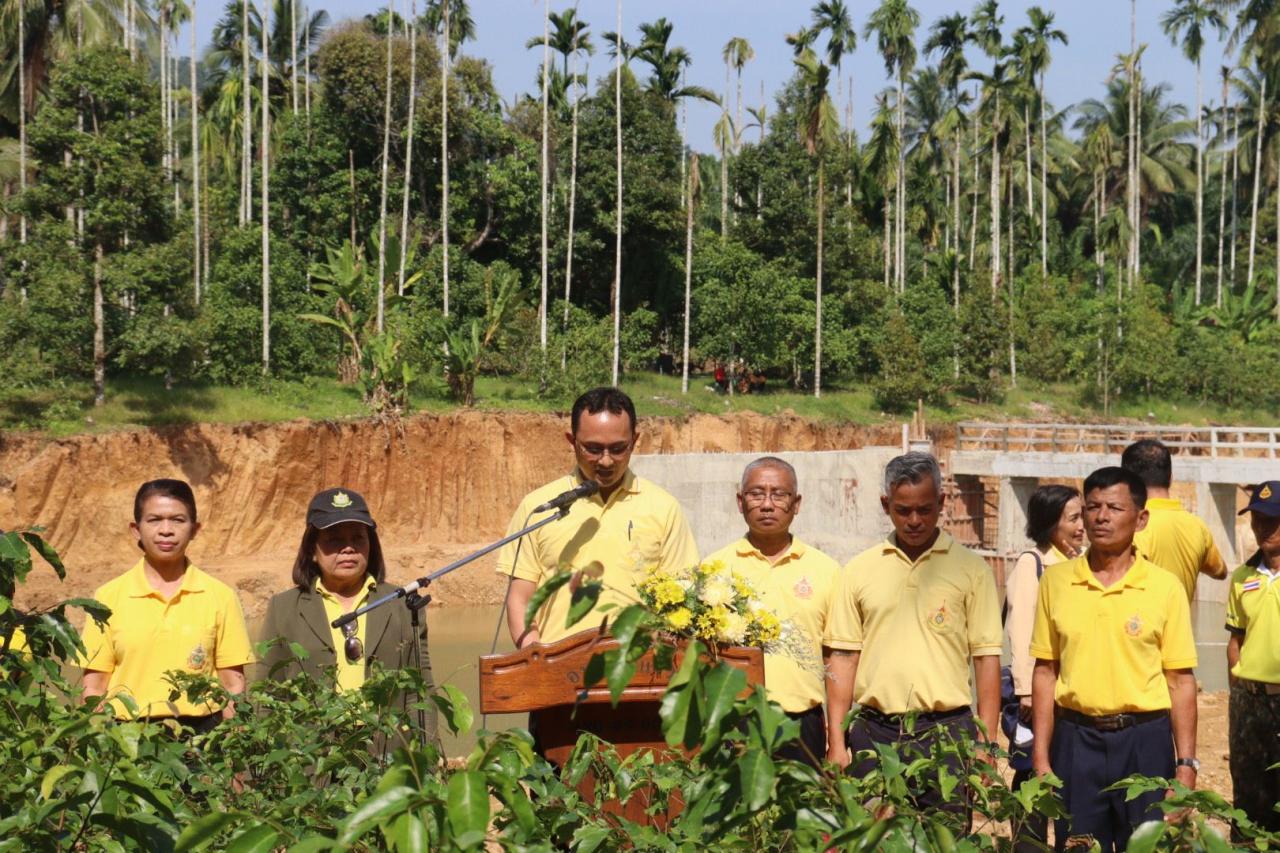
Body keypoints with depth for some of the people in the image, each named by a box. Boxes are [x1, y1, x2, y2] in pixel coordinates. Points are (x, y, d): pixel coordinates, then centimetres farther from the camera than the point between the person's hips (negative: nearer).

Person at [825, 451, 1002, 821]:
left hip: (946, 733, -2)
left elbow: (987, 658, 2)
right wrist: (836, 744, 3)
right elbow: (843, 657, 8)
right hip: (874, 732, 2)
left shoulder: (971, 569, 4)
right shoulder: (858, 570, 8)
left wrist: (985, 744, -3)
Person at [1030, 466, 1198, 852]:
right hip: (1076, 739, 1)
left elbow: (1181, 680, 0)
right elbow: (1045, 671, 6)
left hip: (1145, 739, -1)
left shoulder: (1165, 587, -1)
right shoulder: (1056, 580, 4)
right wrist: (1041, 756, 2)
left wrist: (1186, 764, -4)